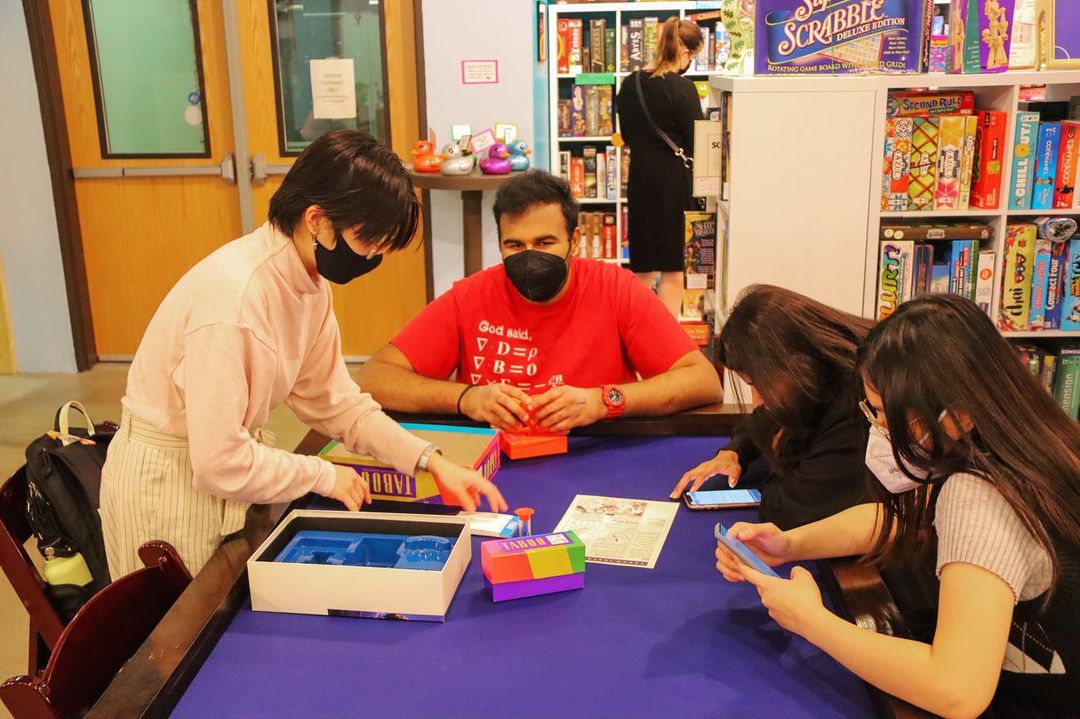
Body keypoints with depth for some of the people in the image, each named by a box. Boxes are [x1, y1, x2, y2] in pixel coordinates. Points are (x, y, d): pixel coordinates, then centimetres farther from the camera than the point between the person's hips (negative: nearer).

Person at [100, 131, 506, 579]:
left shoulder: (309, 284, -5)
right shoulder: (235, 294, -31)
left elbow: (333, 401, 2)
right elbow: (221, 460, -29)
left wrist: (432, 462, -7)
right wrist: (324, 477, -15)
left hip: (218, 464, 7)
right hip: (166, 485, -7)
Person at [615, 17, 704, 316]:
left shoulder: (629, 84, 4)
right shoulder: (682, 88, -15)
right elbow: (695, 145, -12)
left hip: (639, 181, 6)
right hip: (673, 184, -6)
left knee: (644, 269, 16)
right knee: (673, 269, 3)